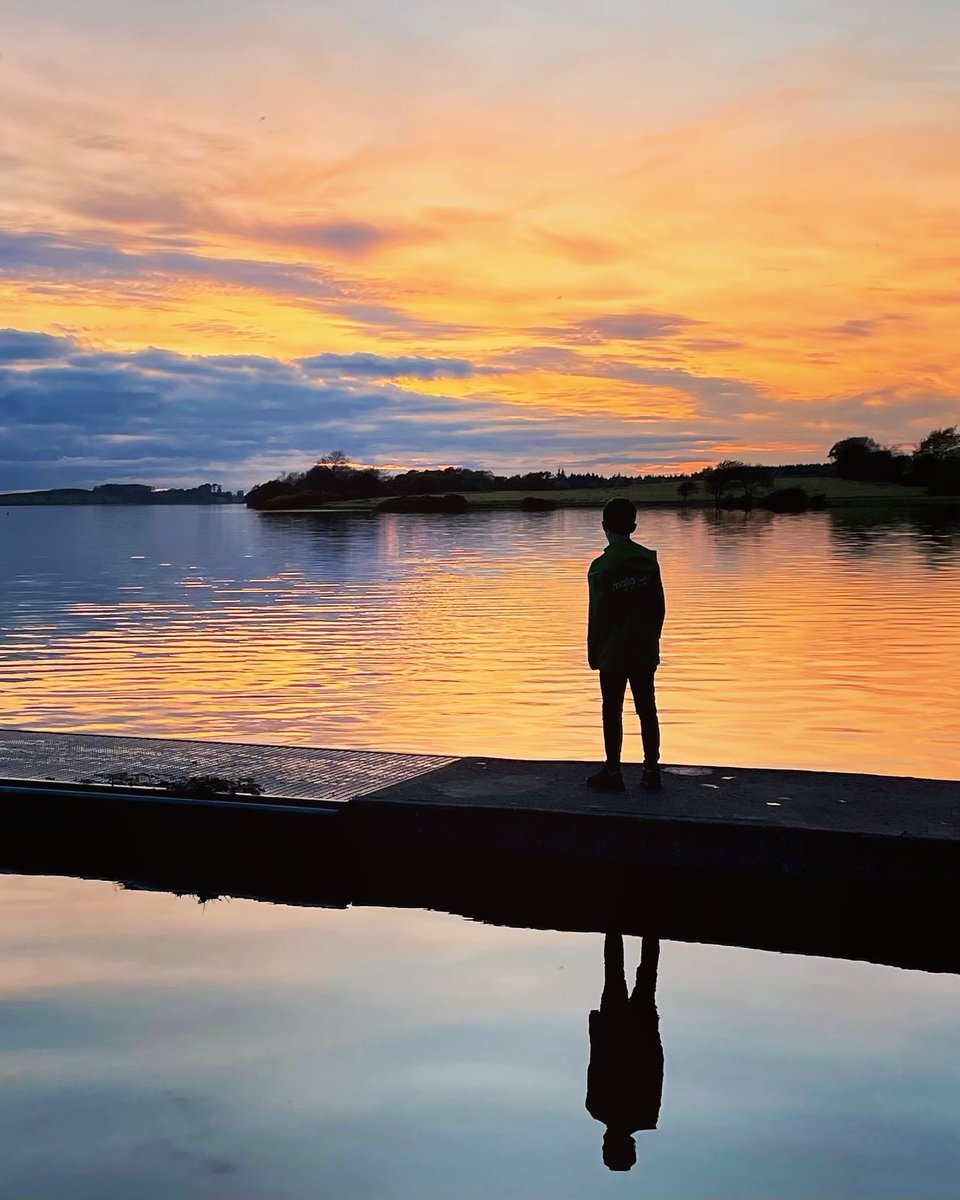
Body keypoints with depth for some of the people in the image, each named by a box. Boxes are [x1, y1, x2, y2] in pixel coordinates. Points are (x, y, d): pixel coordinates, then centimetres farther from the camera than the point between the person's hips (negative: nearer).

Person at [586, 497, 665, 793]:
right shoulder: (649, 560, 1)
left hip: (612, 654, -4)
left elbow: (597, 615, -10)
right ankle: (651, 771, 11)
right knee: (647, 710, 8)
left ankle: (613, 773, 9)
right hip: (645, 652, 4)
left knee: (612, 712, 4)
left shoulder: (601, 567, -13)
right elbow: (659, 607, 5)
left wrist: (593, 653, 0)